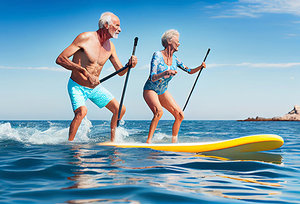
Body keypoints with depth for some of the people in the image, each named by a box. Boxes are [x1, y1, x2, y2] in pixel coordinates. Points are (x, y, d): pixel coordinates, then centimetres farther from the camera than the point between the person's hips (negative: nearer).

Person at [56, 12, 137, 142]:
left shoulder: (110, 47, -1)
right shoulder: (85, 38, -21)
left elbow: (120, 72, 5)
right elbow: (60, 59, -24)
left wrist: (129, 65, -20)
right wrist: (84, 71, -34)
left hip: (96, 88, 6)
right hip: (77, 87, -6)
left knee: (120, 110, 1)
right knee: (82, 111, -32)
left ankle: (112, 141, 19)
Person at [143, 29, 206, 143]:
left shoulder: (175, 60, 0)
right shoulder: (157, 55, -18)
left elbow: (189, 71, 10)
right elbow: (152, 77, -27)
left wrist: (200, 67, -8)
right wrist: (165, 73, -44)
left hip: (163, 92, 7)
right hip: (150, 90, -7)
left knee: (179, 115, -3)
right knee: (159, 111, -32)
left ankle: (174, 142, 10)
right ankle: (148, 141, -27)